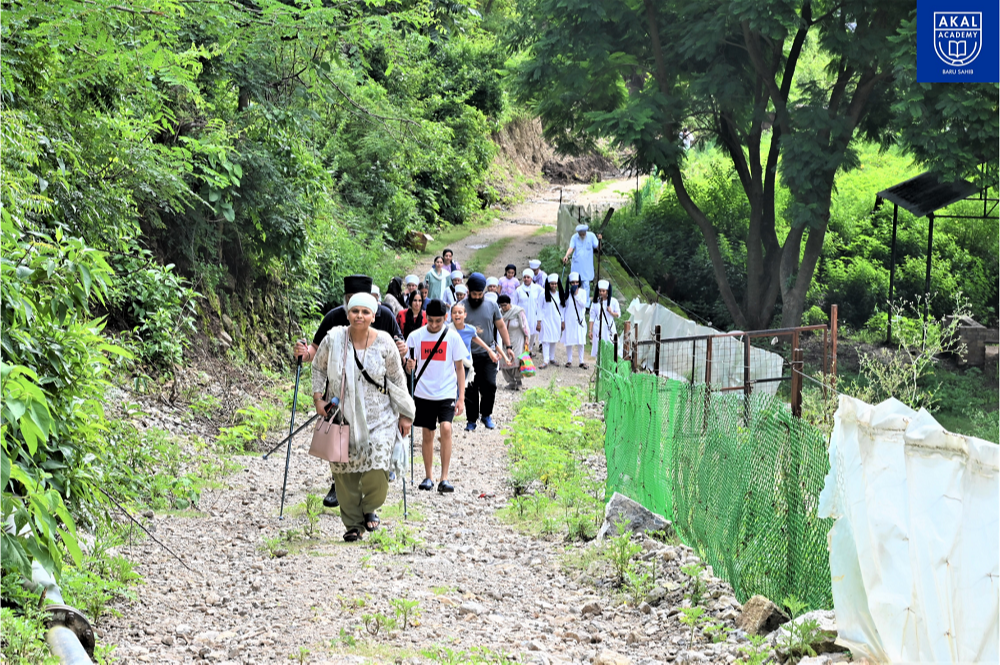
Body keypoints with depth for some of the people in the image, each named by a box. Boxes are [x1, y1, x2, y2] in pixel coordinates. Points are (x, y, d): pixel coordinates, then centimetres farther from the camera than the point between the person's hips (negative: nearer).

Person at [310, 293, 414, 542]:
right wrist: (318, 397, 1)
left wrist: (404, 415, 6)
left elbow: (397, 379, 4)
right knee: (345, 472, 1)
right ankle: (353, 524, 16)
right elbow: (318, 367, 12)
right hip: (342, 416, 1)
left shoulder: (384, 343, -5)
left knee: (377, 467, -14)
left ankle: (370, 508, 16)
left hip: (378, 417, -1)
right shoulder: (333, 339, -5)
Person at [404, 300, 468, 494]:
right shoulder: (415, 336, -1)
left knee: (446, 428, -19)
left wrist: (461, 397, -2)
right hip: (423, 393, 2)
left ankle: (444, 478, -14)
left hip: (447, 393, -2)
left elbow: (459, 368, 2)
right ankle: (428, 476, 23)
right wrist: (409, 365, -20)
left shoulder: (453, 337, -3)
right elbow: (410, 367, 5)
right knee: (427, 434, 7)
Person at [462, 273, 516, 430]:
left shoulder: (491, 306, 7)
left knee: (490, 385, -7)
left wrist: (508, 347, 8)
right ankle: (471, 419, 13)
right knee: (470, 389, 2)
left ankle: (486, 414, 14)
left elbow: (501, 326, 13)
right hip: (469, 355, -1)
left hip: (488, 355, 1)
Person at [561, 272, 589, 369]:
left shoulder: (582, 292, 3)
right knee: (569, 341, 1)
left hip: (579, 319, 0)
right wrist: (563, 321, 3)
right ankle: (569, 360, 11)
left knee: (580, 341, 0)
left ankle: (581, 361, 5)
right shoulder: (567, 292, 2)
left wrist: (576, 295, -13)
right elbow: (563, 307, 5)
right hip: (569, 320, 0)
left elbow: (583, 304, -9)